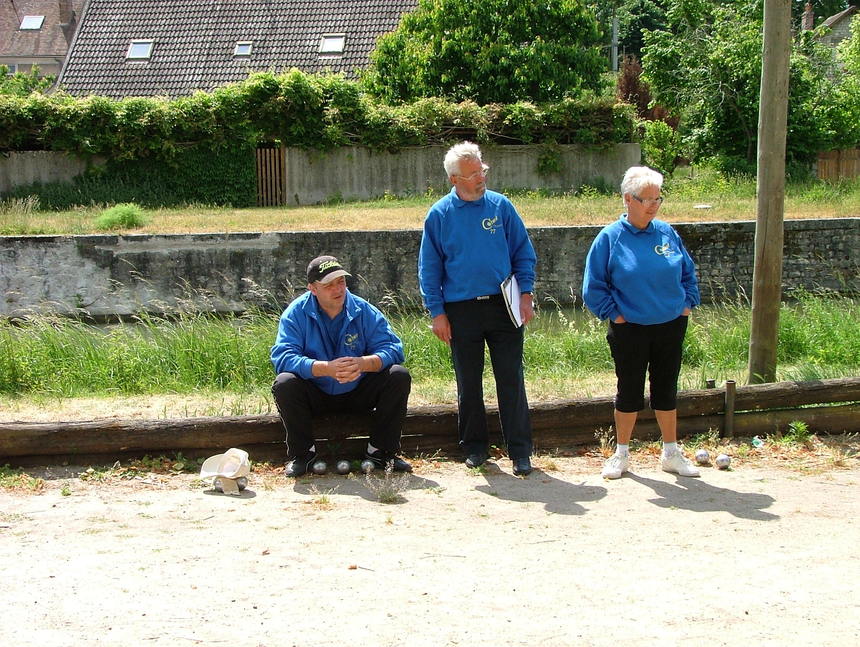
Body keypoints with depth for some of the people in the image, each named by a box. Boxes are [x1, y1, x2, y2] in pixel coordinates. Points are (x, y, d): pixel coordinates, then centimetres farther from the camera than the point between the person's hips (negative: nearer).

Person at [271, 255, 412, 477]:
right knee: (284, 383, -30)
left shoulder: (364, 311, -7)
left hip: (358, 394, 2)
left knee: (399, 376, -19)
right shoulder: (296, 314, -12)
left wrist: (362, 364, -38)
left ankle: (381, 451, -9)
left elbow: (392, 349, -15)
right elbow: (282, 357, -25)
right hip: (316, 397, -2)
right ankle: (302, 453, -11)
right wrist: (326, 368, -40)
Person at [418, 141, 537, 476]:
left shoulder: (501, 206, 2)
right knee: (468, 383, 9)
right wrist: (437, 312, -2)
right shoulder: (439, 215, 1)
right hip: (461, 309, 0)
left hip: (503, 307, 0)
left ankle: (520, 451, 5)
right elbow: (429, 269, 4)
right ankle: (475, 446, 22)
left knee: (511, 379, -1)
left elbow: (523, 252, 7)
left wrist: (526, 294, -2)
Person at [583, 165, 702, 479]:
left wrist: (687, 304, 5)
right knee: (629, 391, 7)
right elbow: (594, 287, -4)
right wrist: (614, 314, -8)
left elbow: (688, 273, 14)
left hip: (671, 327, 3)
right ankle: (621, 453, 21)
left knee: (667, 389, 11)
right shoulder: (610, 238, -8)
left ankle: (671, 453, 22)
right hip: (630, 330, -3)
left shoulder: (667, 233, 2)